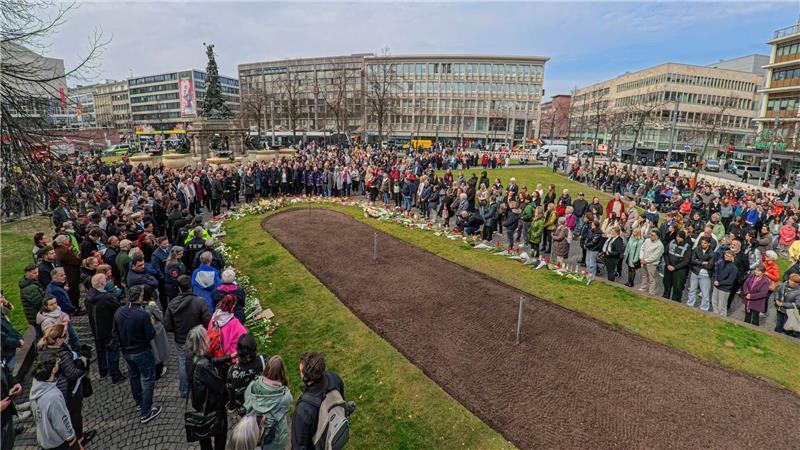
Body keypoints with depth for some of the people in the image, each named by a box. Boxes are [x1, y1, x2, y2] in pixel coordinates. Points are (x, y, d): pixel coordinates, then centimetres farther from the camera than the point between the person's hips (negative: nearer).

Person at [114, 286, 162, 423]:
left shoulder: (119, 312, -8)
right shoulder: (143, 315, -28)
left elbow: (115, 332, 5)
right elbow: (151, 335, -22)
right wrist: (150, 324, -4)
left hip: (126, 351, 7)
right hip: (142, 352, -7)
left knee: (133, 376, 25)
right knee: (148, 380, 6)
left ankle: (139, 403, 43)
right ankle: (145, 413, 9)